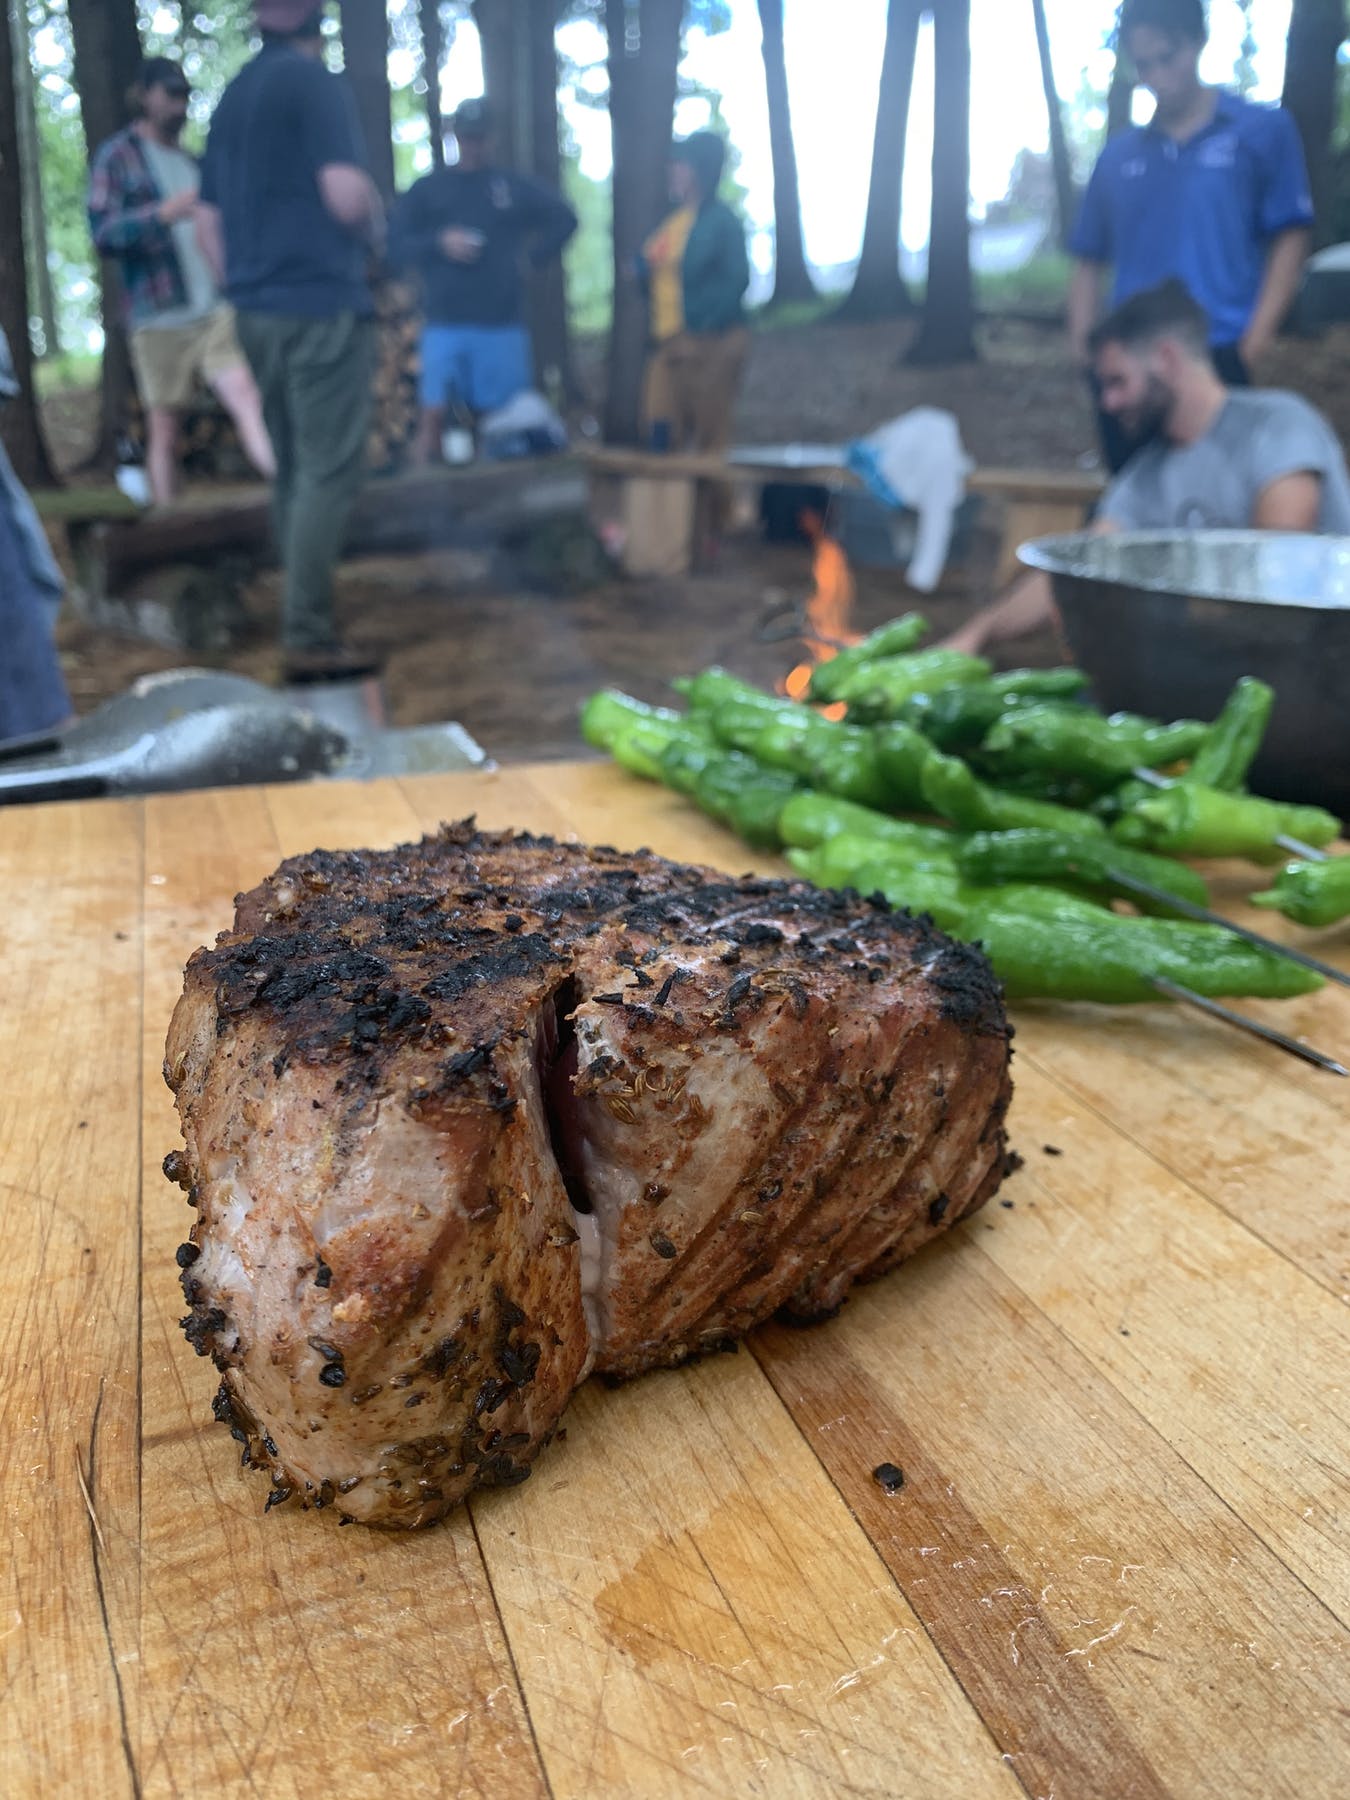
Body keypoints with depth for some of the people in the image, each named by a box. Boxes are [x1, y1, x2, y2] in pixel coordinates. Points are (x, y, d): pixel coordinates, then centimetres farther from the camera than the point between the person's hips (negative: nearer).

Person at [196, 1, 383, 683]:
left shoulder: (233, 96, 18)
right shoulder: (314, 81, -6)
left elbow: (208, 222, 19)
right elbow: (346, 192, -17)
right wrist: (374, 233, 3)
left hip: (257, 312, 8)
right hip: (322, 303, -8)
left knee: (294, 468, 13)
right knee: (328, 471, -8)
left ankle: (306, 623, 17)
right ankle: (309, 639, -11)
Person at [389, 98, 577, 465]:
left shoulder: (514, 187, 13)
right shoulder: (427, 189, 11)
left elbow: (564, 218, 23)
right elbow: (396, 246, 5)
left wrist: (535, 255, 12)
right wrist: (439, 242, -10)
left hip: (503, 324, 1)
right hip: (445, 324, -1)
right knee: (433, 413, -9)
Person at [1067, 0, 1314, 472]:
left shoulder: (1263, 130, 6)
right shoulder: (1118, 157, 14)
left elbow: (1289, 241, 2)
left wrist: (1252, 347, -10)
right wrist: (1084, 351, 0)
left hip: (1217, 360, -3)